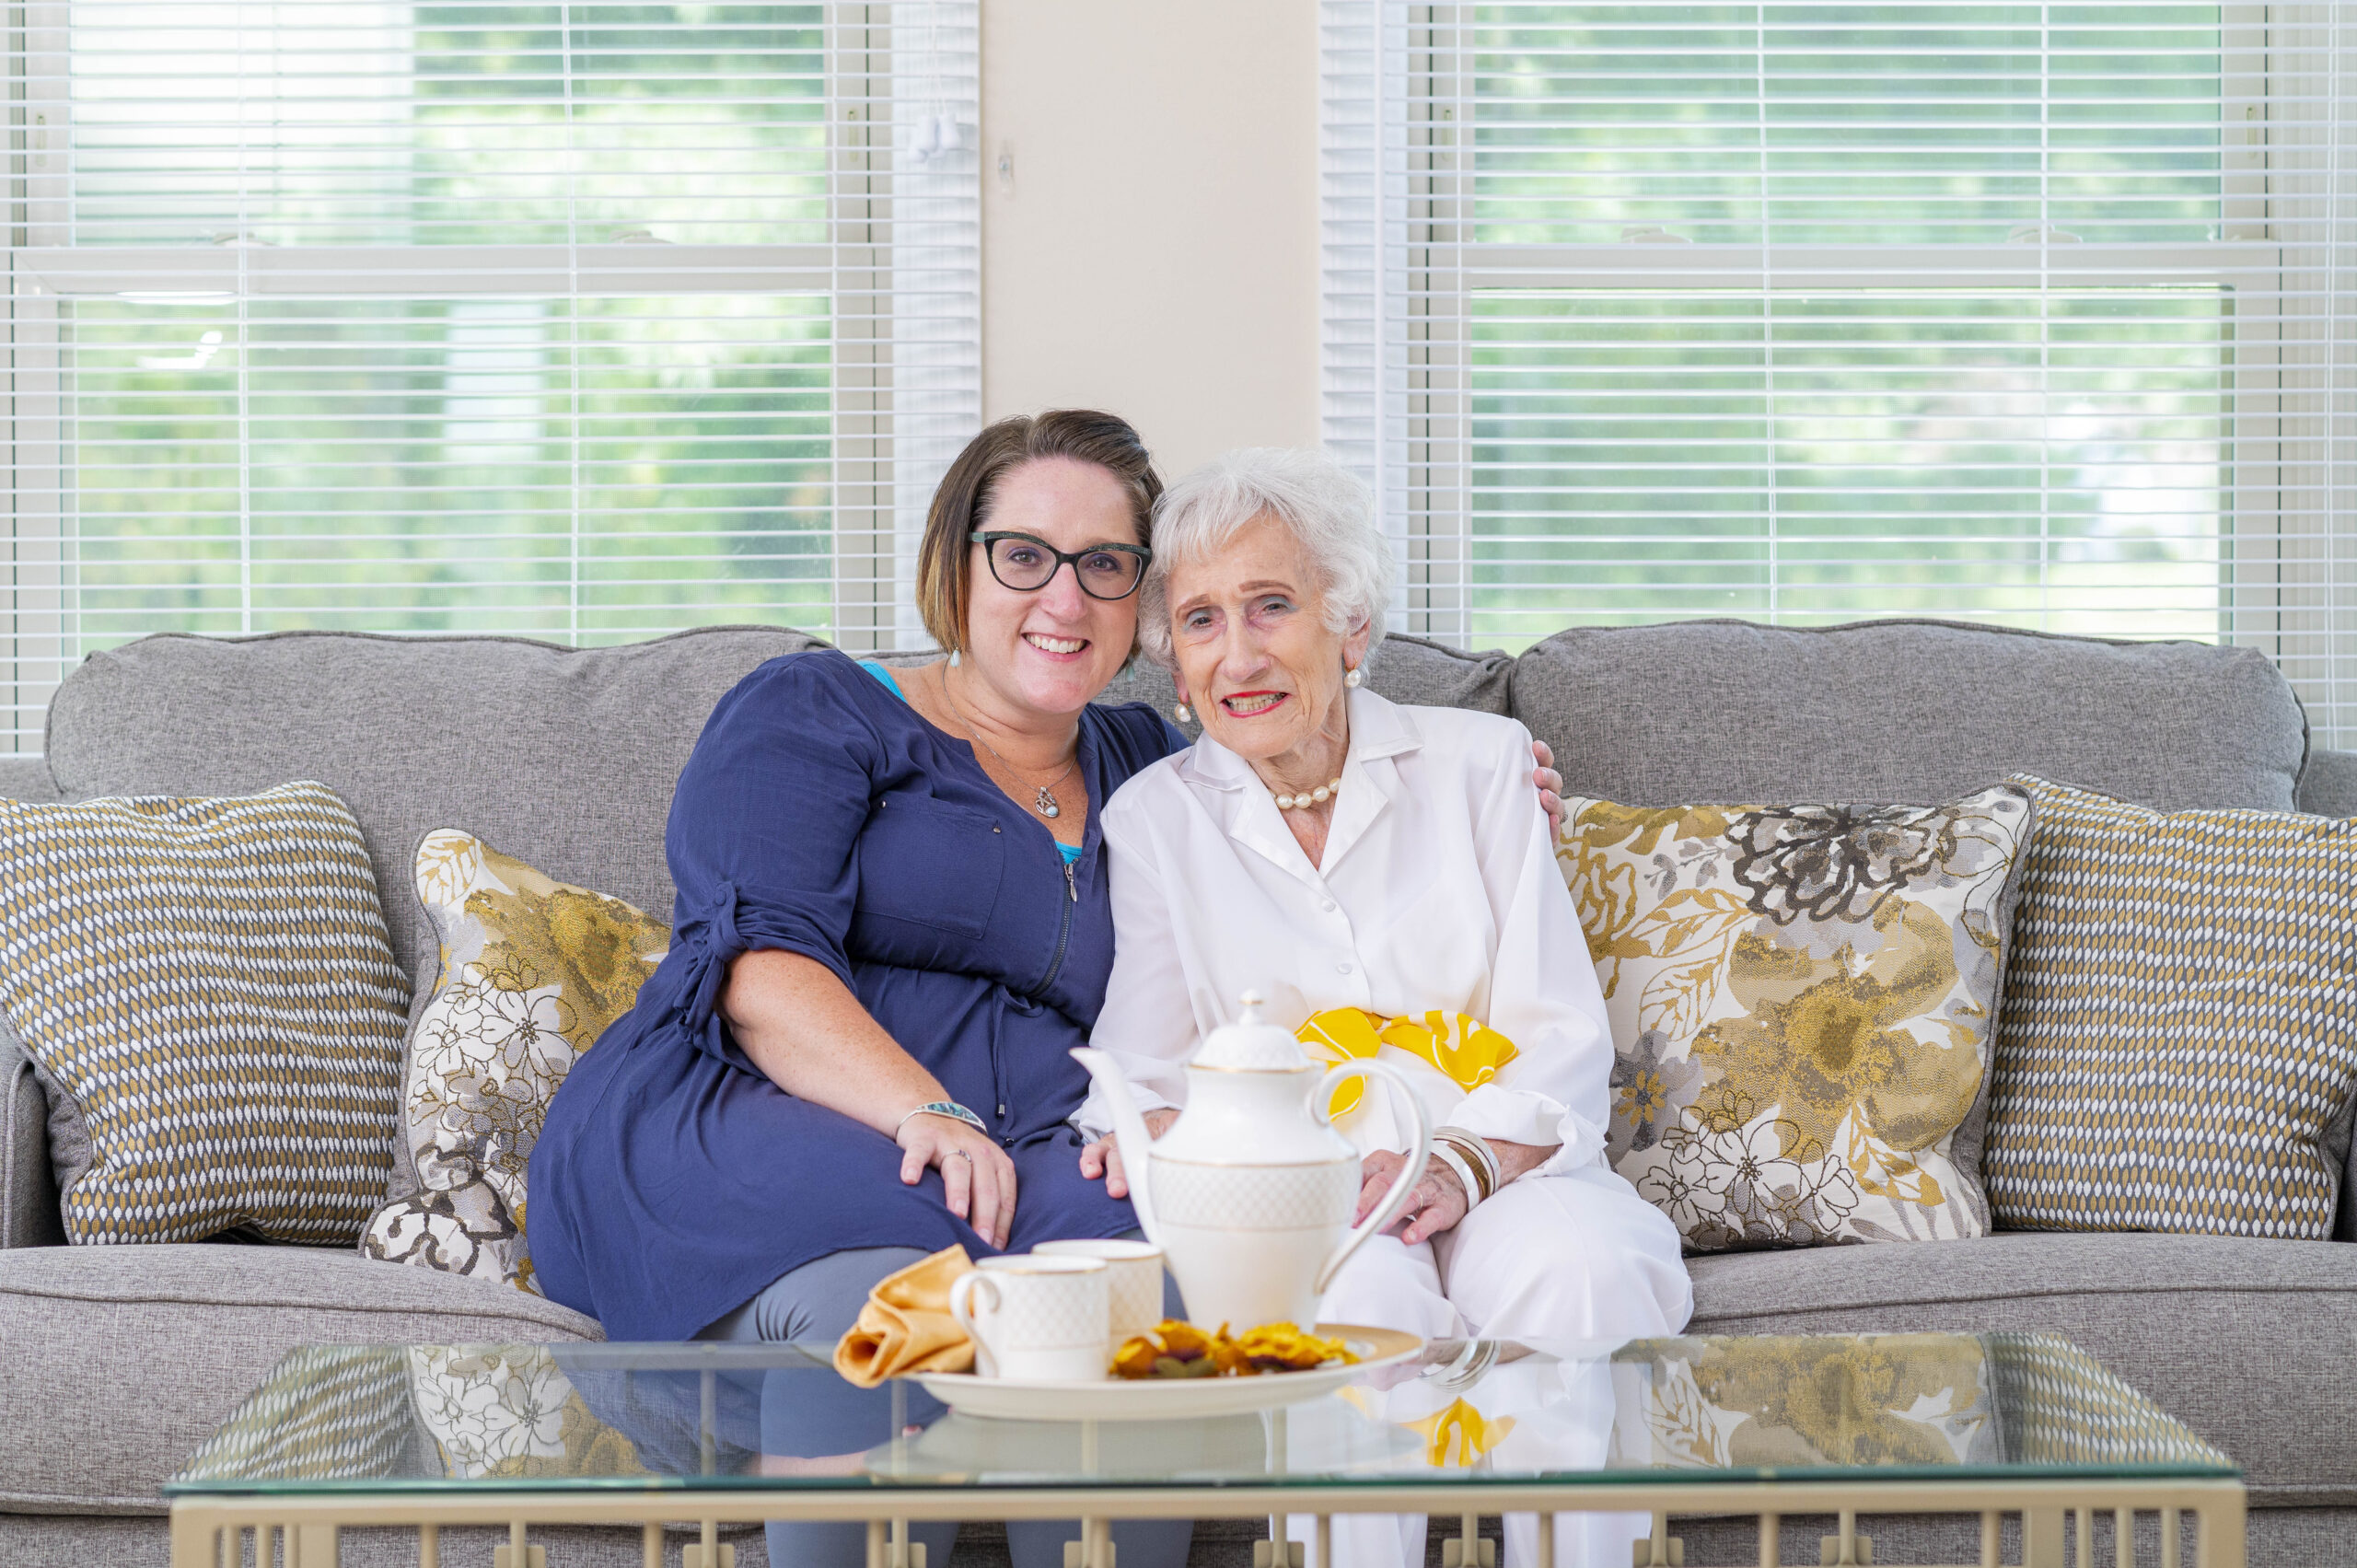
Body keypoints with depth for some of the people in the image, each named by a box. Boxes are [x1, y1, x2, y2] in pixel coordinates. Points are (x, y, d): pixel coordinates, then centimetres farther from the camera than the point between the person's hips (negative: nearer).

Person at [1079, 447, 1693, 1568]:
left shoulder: (1477, 763, 9)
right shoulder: (1153, 819, 12)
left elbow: (1564, 1044, 2)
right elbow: (1142, 1066, 8)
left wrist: (1460, 1164, -18)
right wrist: (1149, 1132, -18)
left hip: (1502, 1172, 1)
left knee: (1574, 1263, -35)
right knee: (1359, 1287, -36)